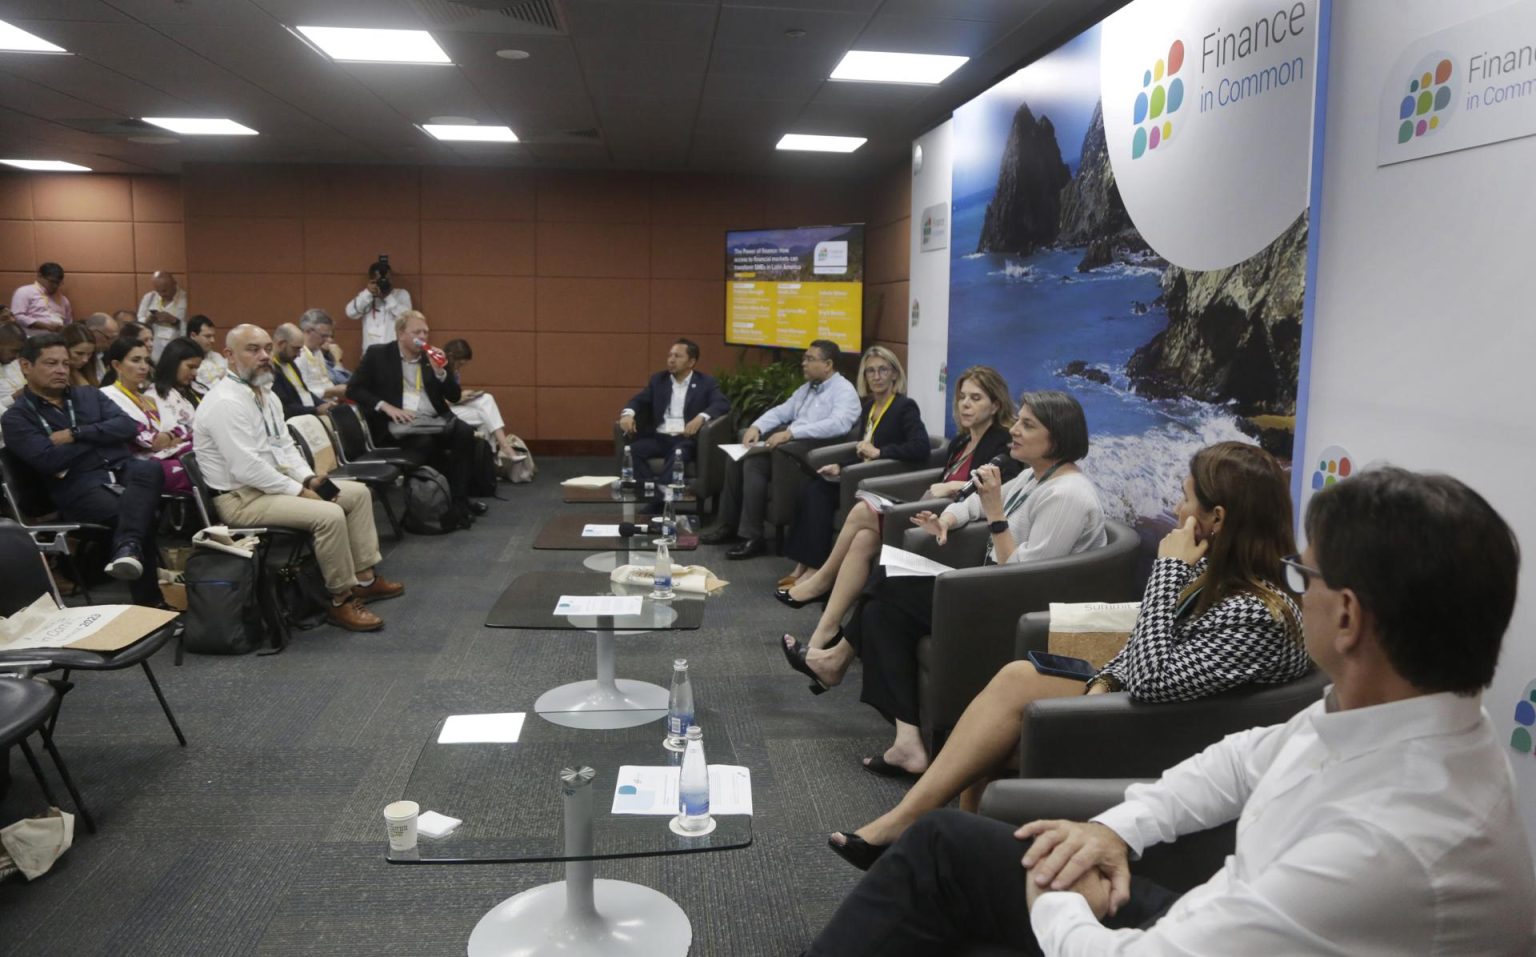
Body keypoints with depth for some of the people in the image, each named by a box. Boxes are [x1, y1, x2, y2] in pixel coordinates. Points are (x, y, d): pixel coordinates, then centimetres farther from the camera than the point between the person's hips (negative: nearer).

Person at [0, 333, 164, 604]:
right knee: (134, 514, -33)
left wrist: (76, 434, -4)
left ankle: (128, 548, -54)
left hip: (123, 468, 4)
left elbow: (127, 426, 7)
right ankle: (149, 601, -31)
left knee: (149, 470, -34)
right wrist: (101, 435, 2)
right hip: (79, 485, -4)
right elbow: (48, 460, -7)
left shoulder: (89, 395, 24)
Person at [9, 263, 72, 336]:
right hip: (37, 335, -5)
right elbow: (17, 317, -4)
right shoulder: (25, 292, 9)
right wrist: (45, 325, -14)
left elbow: (69, 324, 28)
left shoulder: (62, 299, 26)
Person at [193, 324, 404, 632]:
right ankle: (341, 601, -12)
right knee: (330, 515, -28)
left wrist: (308, 478, -1)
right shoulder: (226, 402, -21)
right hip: (242, 498, -10)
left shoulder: (265, 393, 10)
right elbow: (247, 469, -26)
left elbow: (284, 444, 16)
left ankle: (364, 579, 12)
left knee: (358, 493, 8)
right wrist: (298, 490, -19)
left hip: (274, 480, 10)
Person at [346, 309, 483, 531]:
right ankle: (447, 502, -18)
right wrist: (386, 406, -13)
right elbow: (354, 389, 1)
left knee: (465, 433, -27)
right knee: (426, 441, -35)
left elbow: (455, 396, 13)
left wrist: (440, 371, -6)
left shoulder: (432, 357, 16)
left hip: (433, 420, 4)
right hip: (398, 423, -3)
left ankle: (459, 500, -25)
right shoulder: (378, 355, 7)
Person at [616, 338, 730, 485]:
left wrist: (701, 417, -26)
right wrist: (628, 413, -14)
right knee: (632, 450, -26)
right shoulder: (658, 379, 19)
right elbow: (639, 400, 11)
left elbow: (723, 403, -6)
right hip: (659, 438, 4)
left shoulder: (706, 382, 8)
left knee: (678, 455, -38)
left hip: (687, 439, -3)